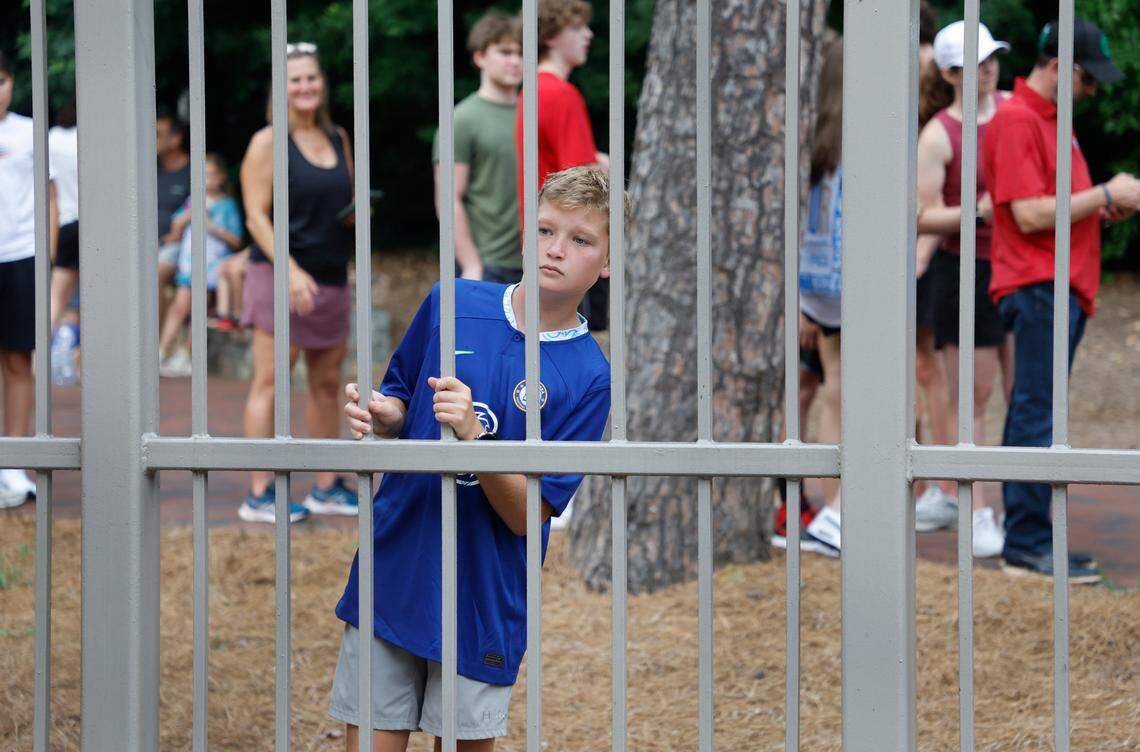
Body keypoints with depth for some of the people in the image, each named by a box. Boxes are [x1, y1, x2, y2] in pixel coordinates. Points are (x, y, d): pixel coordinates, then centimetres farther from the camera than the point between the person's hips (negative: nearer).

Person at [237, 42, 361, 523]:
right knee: (270, 382, -7)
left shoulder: (338, 139, 13)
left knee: (327, 383, 10)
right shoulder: (269, 143, -6)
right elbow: (257, 216, -11)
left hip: (332, 278, 7)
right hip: (281, 276, -7)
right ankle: (258, 495, -7)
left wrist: (358, 213, 0)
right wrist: (292, 271, -22)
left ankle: (327, 488, 18)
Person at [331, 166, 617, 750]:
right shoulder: (451, 304, 0)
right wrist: (382, 417, -7)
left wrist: (473, 436, -28)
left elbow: (525, 516, -13)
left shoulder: (589, 378, -9)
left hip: (483, 602, -2)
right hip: (391, 577, 2)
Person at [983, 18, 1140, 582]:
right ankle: (1027, 545, -10)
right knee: (1037, 416, -10)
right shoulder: (1016, 121, -11)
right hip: (1038, 287, -10)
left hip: (1066, 289, 10)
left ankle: (1028, 541, 12)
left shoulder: (1052, 119, 20)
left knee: (1033, 416, 10)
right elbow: (1029, 215, -18)